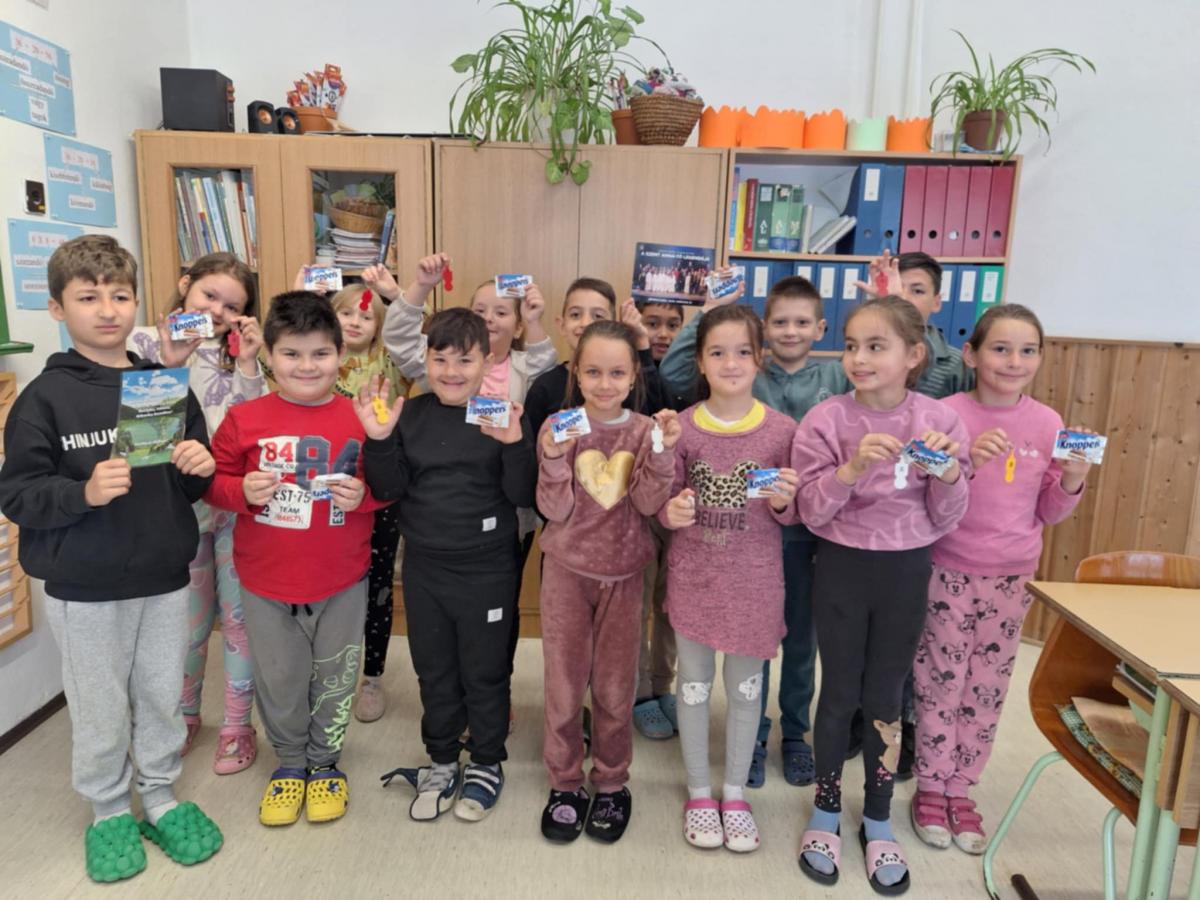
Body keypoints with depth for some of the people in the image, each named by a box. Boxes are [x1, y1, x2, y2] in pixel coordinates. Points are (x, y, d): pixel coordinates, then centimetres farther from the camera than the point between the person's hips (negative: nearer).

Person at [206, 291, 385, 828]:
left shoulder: (360, 419, -7)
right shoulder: (244, 419, -6)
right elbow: (214, 481, 2)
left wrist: (363, 494, -19)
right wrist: (243, 491, -18)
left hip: (341, 581, 0)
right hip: (265, 581, 1)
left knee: (334, 677, 16)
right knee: (278, 678, 16)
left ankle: (325, 761, 39)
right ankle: (289, 761, 40)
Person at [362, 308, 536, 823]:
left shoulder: (505, 417, -10)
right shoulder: (410, 415, 0)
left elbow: (523, 496, -15)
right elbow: (389, 491, -2)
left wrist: (514, 443, -31)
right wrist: (379, 440, -17)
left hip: (488, 571, -3)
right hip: (423, 567, 4)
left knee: (485, 673, 12)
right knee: (434, 671, 18)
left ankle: (487, 764, 34)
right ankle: (441, 762, 38)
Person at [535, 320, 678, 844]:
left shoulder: (645, 429, -4)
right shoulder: (559, 426, -7)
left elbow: (648, 504, -12)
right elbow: (555, 510, -10)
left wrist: (661, 451, -24)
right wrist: (553, 458, -26)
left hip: (623, 571, 1)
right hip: (567, 569, 0)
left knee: (615, 685, 12)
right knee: (564, 682, 10)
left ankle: (611, 783, 31)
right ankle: (564, 783, 29)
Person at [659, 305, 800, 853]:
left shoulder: (781, 430, -7)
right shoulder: (681, 428, -7)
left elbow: (793, 515, 2)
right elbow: (665, 504, 1)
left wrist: (783, 503, -20)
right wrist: (671, 512, -21)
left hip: (754, 578, 0)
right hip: (694, 574, 0)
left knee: (746, 687, 14)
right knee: (694, 683, 13)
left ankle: (735, 793, 35)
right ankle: (699, 792, 34)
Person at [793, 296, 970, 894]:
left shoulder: (940, 421, -6)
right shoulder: (826, 420, -11)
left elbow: (946, 519, -2)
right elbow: (811, 513, -12)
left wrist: (949, 473, -21)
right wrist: (851, 469, -27)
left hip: (906, 571, 1)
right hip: (841, 568, -1)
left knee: (886, 698, 12)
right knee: (840, 692, 10)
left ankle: (878, 822, 32)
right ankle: (826, 812, 31)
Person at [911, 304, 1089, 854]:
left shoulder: (1047, 424, -1)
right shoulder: (946, 414, -12)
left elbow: (1049, 514, 7)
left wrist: (1072, 480, -13)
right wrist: (967, 462, -27)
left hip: (1011, 578, 3)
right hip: (948, 574, -3)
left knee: (987, 691, 13)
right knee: (940, 685, 8)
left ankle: (960, 789, 32)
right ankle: (931, 787, 28)